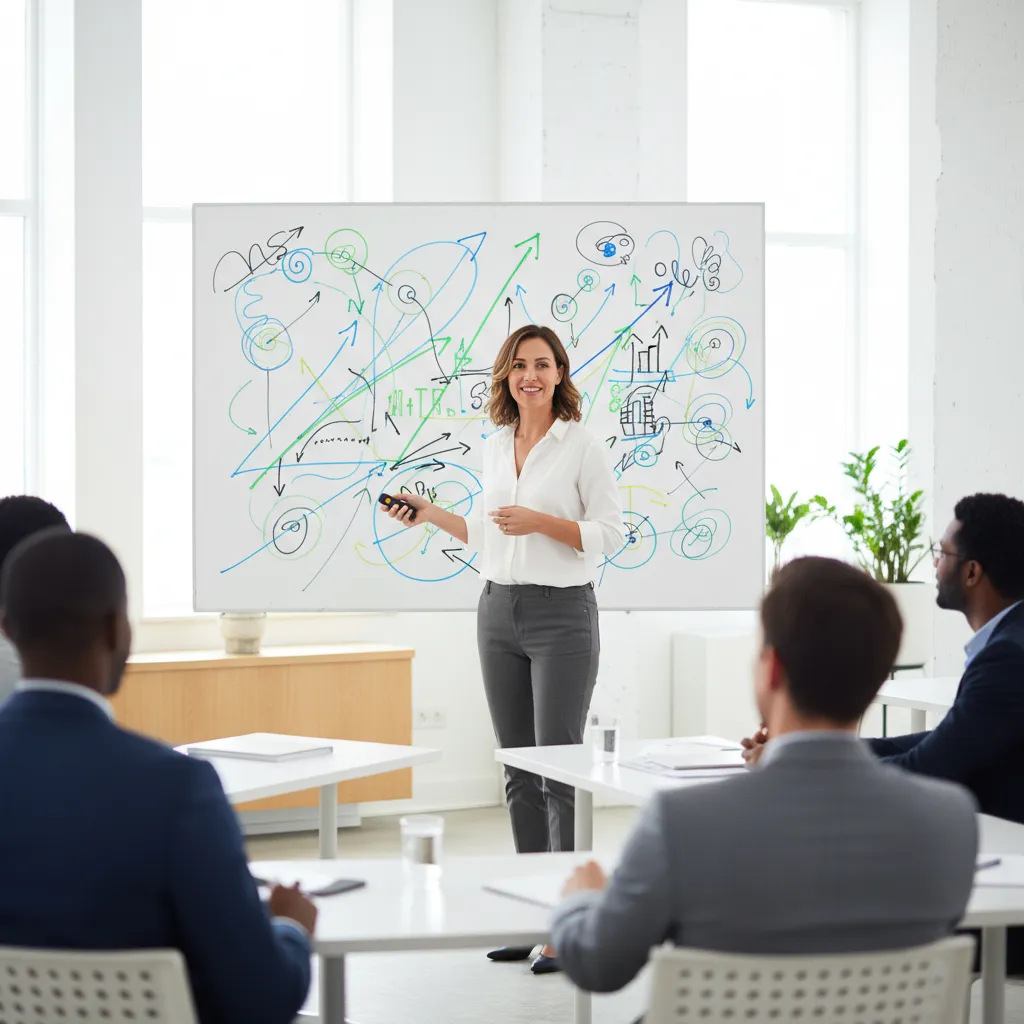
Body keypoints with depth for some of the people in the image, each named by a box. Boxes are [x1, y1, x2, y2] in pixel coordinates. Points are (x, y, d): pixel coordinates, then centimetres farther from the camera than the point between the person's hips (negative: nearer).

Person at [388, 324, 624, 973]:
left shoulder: (582, 445, -6)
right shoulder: (496, 449, 13)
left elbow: (611, 533, -9)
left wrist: (541, 521, -18)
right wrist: (431, 515, 14)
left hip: (563, 611, -7)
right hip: (500, 611, 7)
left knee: (558, 768, -8)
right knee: (518, 770, 9)